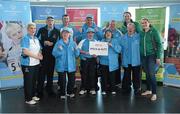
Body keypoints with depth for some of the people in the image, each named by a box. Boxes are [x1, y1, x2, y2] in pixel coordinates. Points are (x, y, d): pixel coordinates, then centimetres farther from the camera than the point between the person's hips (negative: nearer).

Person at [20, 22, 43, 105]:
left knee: (34, 80, 16)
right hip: (28, 64, -7)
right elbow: (25, 51, -20)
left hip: (36, 63, 7)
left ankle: (33, 95, 30)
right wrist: (37, 56, -16)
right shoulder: (25, 39, -11)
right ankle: (28, 99, 12)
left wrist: (40, 54, -6)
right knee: (28, 81, 2)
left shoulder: (36, 39, 12)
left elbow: (39, 49, 17)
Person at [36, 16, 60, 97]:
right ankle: (40, 91, 9)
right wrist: (45, 42, -13)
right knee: (42, 72, 0)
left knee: (50, 72, 8)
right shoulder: (41, 30, 6)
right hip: (43, 54, -1)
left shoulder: (57, 31, 6)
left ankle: (49, 89, 21)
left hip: (52, 54, 1)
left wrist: (52, 43, -12)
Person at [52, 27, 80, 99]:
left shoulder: (73, 43, 3)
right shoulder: (58, 43, -3)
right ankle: (62, 94, 19)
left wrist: (76, 49, -19)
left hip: (71, 65, 3)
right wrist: (59, 50, -27)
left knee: (72, 80, 10)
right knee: (62, 81, 3)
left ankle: (70, 92, 31)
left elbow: (77, 54, 1)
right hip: (61, 66, -2)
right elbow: (54, 54, -10)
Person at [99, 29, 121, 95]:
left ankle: (113, 90, 14)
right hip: (104, 62, 1)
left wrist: (112, 45, -15)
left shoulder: (115, 41, 6)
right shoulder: (102, 41, 10)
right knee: (104, 76, 3)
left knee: (112, 77, -1)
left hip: (112, 62, -1)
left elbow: (119, 49, -5)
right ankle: (104, 90, 14)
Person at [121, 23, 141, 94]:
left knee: (136, 76, 5)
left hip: (136, 61, -2)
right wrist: (122, 58, 3)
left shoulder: (138, 36, -1)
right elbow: (121, 48, 7)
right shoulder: (124, 37, 6)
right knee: (126, 76, 11)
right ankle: (126, 88, 25)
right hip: (126, 61, 2)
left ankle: (137, 89, 18)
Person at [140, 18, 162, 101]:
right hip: (143, 56, 5)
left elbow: (159, 44, -8)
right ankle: (148, 90, 25)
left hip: (152, 55, -4)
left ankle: (154, 93, 0)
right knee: (147, 74, 11)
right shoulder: (141, 33, 7)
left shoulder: (154, 31, -6)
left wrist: (158, 57, -12)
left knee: (151, 74, -8)